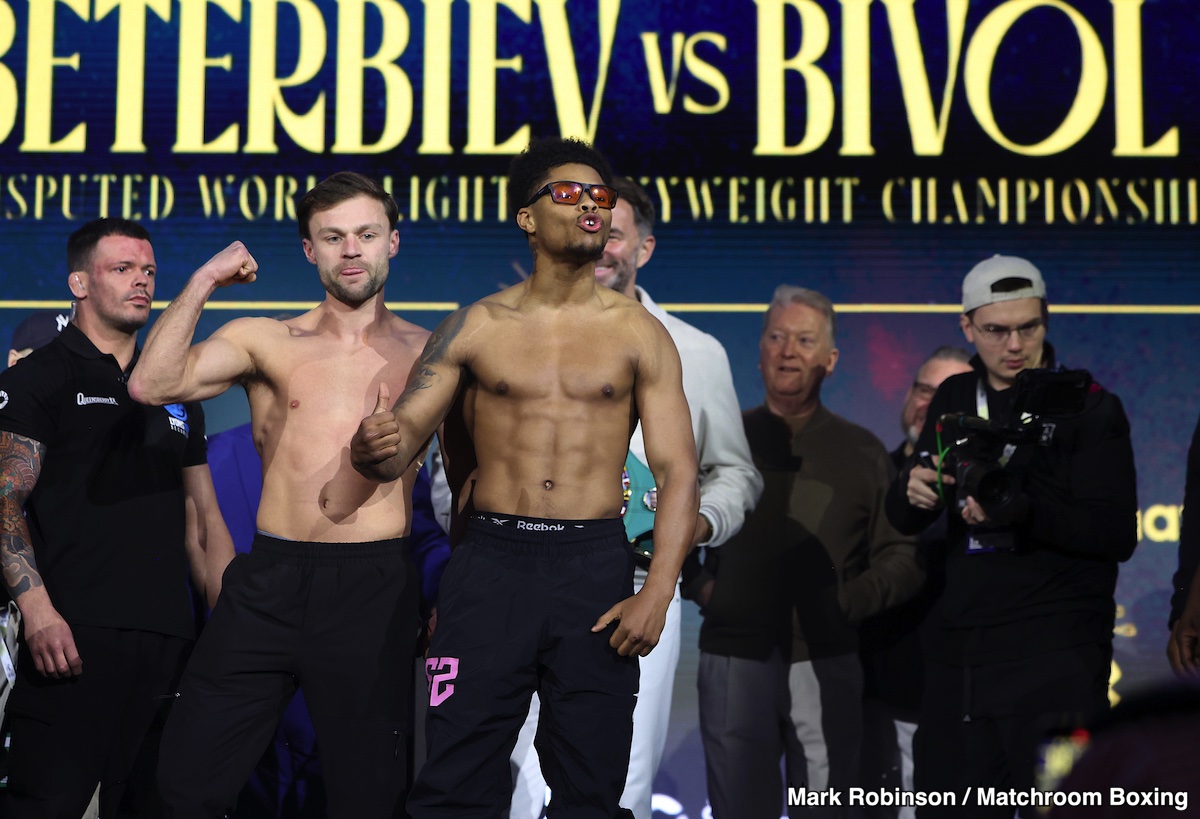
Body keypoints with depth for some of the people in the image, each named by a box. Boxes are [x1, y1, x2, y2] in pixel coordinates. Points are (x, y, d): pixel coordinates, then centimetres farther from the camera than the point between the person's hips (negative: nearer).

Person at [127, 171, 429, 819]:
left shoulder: (425, 353, 9)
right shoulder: (266, 342, 9)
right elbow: (151, 384, -5)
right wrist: (204, 280, -5)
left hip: (373, 588, -1)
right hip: (269, 578, 1)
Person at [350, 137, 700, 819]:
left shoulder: (638, 332, 6)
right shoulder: (477, 327, 8)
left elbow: (677, 469, 1)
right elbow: (403, 440, 4)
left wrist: (658, 592, -12)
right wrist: (374, 449, -22)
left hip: (595, 565, 0)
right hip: (491, 563, 0)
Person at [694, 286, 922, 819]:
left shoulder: (862, 452, 10)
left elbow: (901, 558, 7)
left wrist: (849, 600, -8)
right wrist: (700, 585, -4)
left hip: (826, 662, 0)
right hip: (734, 656, 0)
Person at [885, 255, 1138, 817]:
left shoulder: (1088, 407, -4)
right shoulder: (954, 401, 11)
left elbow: (1117, 534, -13)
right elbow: (902, 519, 11)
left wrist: (1021, 512, -28)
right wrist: (913, 489, -13)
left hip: (1056, 661, -5)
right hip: (958, 654, 5)